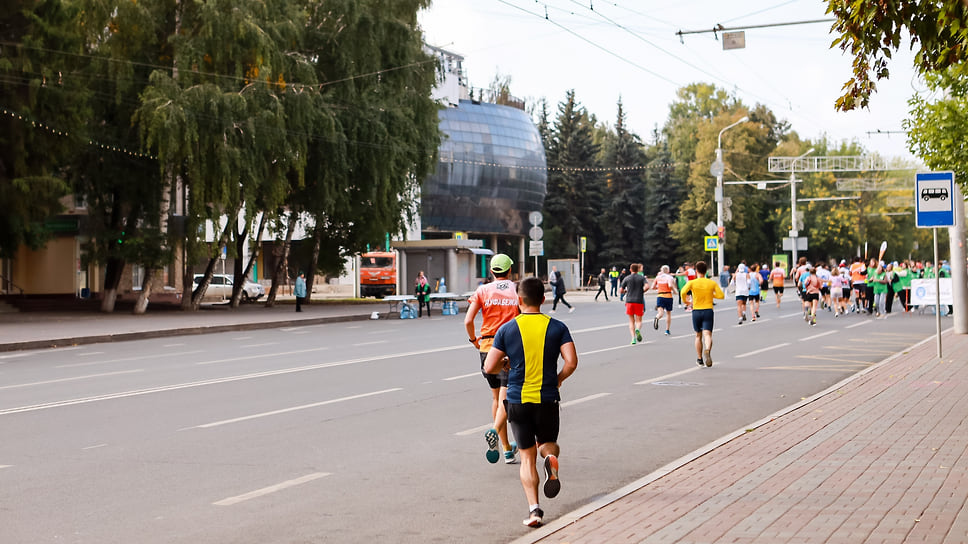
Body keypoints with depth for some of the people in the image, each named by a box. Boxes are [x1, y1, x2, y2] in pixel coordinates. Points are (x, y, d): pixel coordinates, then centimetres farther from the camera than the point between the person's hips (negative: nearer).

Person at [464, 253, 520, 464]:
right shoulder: (518, 291, 0)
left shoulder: (482, 291, 2)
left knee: (496, 397, 15)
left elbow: (468, 321, -6)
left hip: (487, 346, 2)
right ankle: (494, 431, -33)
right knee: (506, 397, -5)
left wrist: (473, 339, 10)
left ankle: (507, 449, 19)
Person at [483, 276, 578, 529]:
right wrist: (558, 380, 9)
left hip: (518, 400, 0)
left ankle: (534, 508, -4)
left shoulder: (507, 329, -2)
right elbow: (571, 362, -10)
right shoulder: (557, 327, -1)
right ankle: (551, 457, -14)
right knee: (548, 443, 22)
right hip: (547, 400, 0)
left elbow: (489, 367, -3)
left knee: (527, 456, 8)